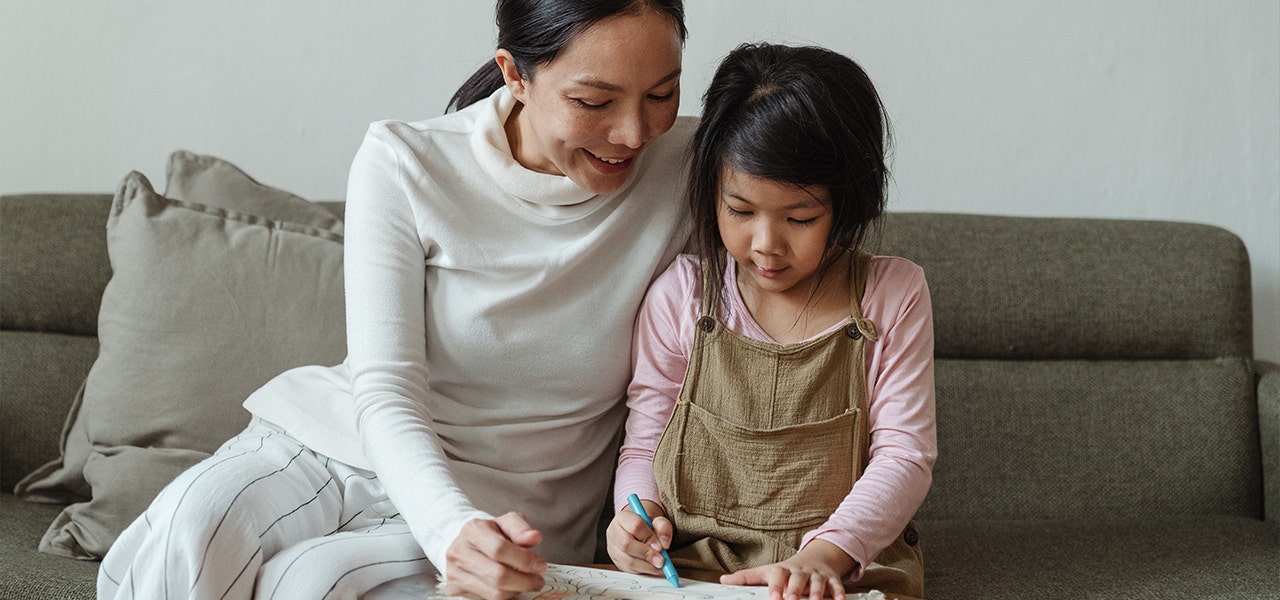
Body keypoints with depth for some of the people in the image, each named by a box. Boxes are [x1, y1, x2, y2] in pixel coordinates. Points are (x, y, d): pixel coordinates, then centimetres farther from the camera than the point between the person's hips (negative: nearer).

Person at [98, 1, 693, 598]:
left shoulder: (690, 169, -8)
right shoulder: (403, 162, -9)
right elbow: (385, 391, -16)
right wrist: (453, 528, -35)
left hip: (503, 504, -1)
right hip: (342, 441, 1)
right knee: (188, 525, -30)